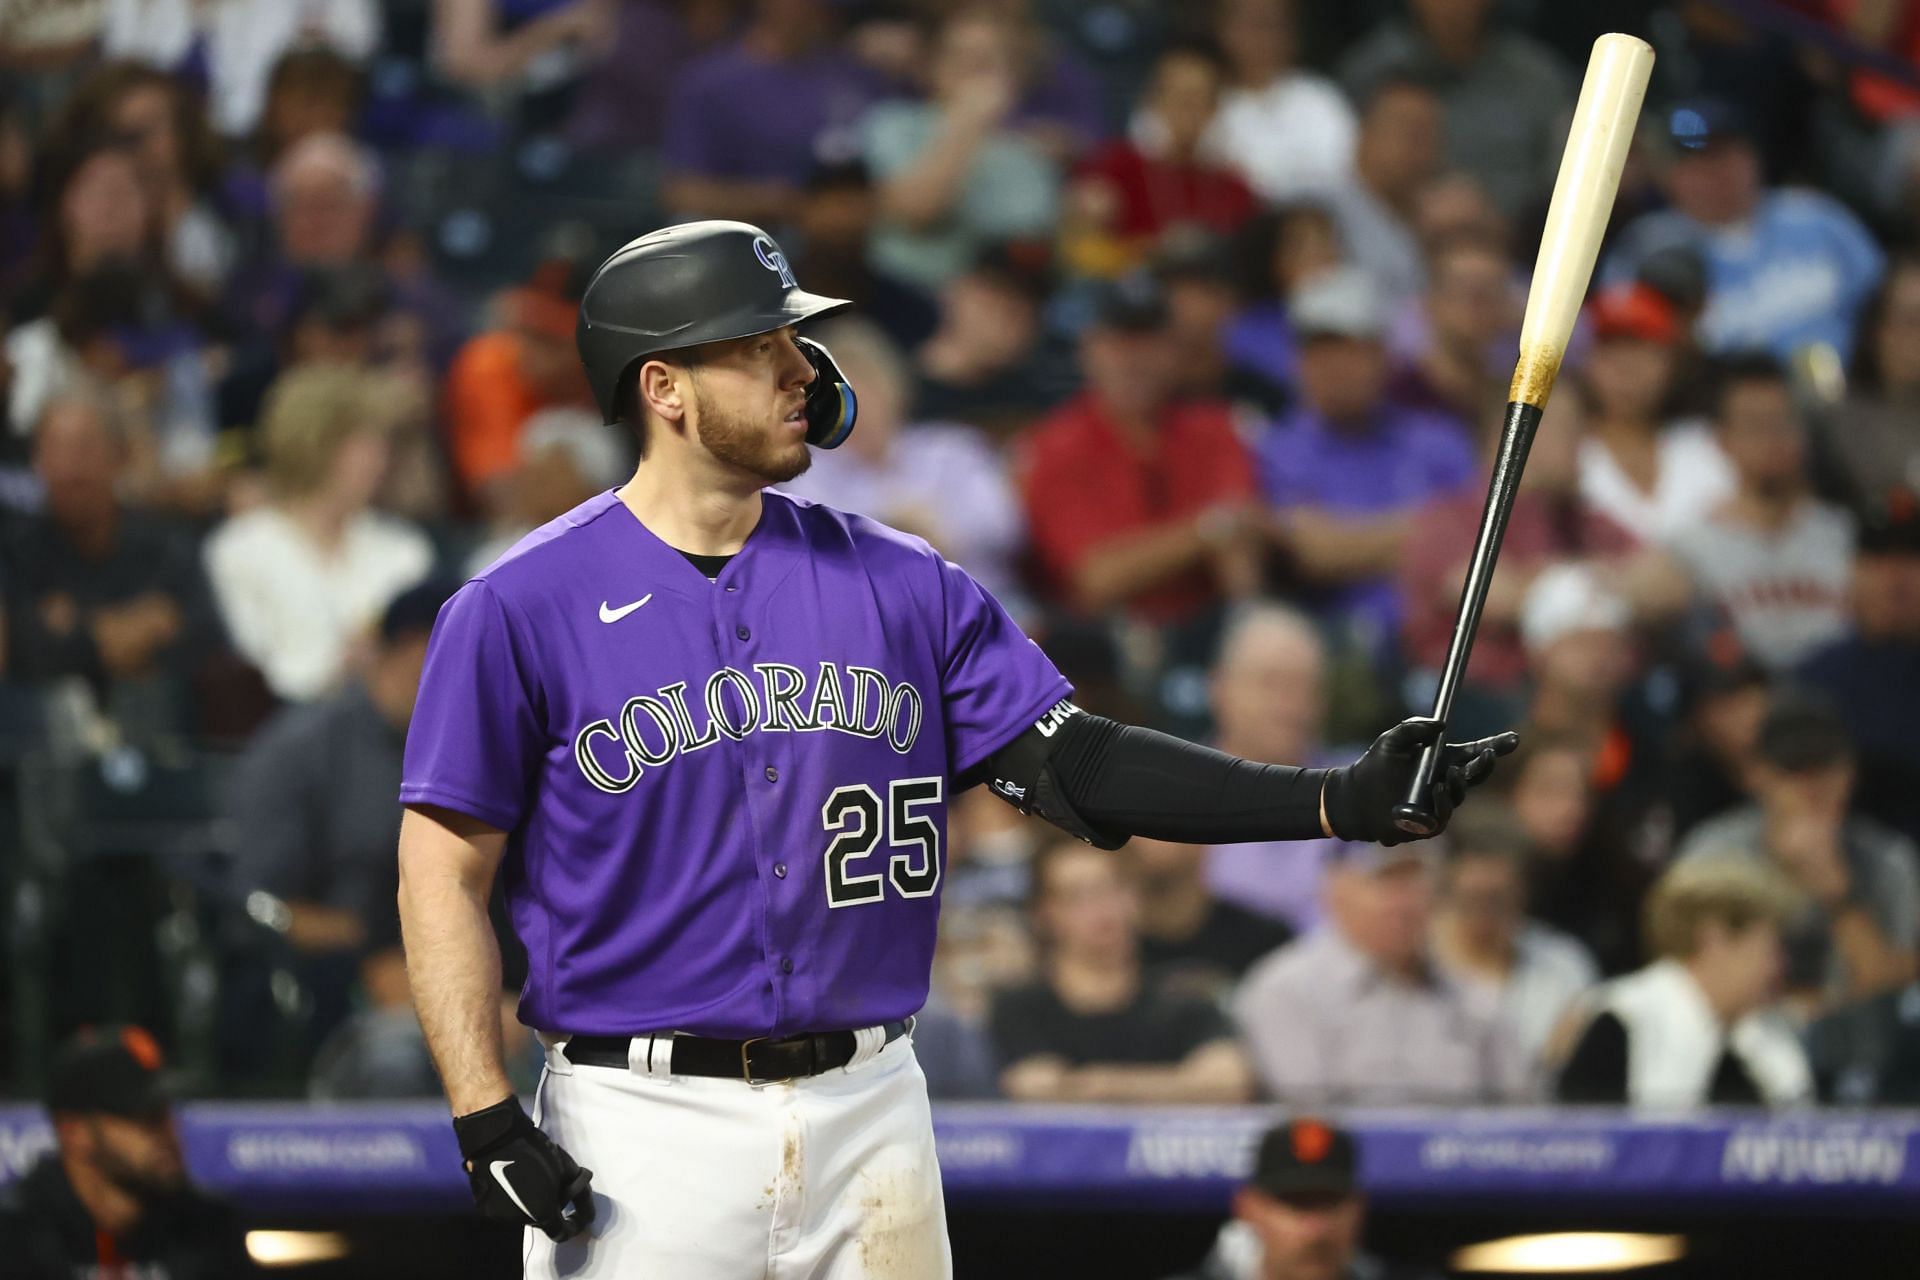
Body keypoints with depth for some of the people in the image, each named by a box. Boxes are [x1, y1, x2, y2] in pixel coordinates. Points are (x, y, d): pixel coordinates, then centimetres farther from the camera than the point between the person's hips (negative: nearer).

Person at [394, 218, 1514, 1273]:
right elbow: (445, 875, -3)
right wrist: (489, 1123, -13)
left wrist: (1340, 801, -9)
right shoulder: (521, 610, -4)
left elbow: (1073, 766, 2)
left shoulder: (900, 584, 8)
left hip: (868, 1115, 4)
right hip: (642, 1124, -4)